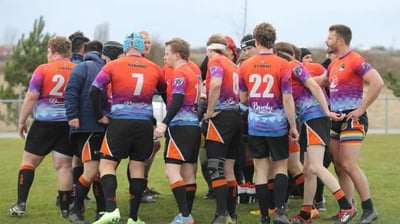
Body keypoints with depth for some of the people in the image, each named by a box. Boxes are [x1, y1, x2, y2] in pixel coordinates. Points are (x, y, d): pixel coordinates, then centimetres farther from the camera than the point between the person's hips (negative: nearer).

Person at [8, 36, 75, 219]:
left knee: (28, 161, 8)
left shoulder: (43, 69, -5)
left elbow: (31, 96, -9)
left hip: (44, 123, -2)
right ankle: (65, 208, 6)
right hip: (68, 124, 2)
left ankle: (21, 204, 3)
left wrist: (22, 121, -1)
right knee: (64, 166, 6)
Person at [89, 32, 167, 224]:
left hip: (120, 122, -2)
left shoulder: (113, 66, -2)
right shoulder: (154, 69, 7)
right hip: (145, 123, 3)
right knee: (138, 167, 10)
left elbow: (94, 91, -10)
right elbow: (167, 94, 17)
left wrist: (99, 116, 0)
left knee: (107, 165, 4)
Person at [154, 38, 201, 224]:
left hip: (180, 126, -10)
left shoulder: (179, 73, -10)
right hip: (194, 126, 10)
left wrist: (164, 123, -26)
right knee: (188, 172, 12)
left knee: (172, 170, -13)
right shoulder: (193, 73, 18)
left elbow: (177, 101, -21)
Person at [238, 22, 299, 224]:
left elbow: (243, 99, 8)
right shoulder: (282, 65, -9)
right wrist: (293, 126, -3)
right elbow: (287, 99, -11)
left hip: (255, 125, 2)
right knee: (281, 167, 12)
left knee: (261, 171, 7)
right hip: (277, 124, -2)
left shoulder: (245, 66, 0)